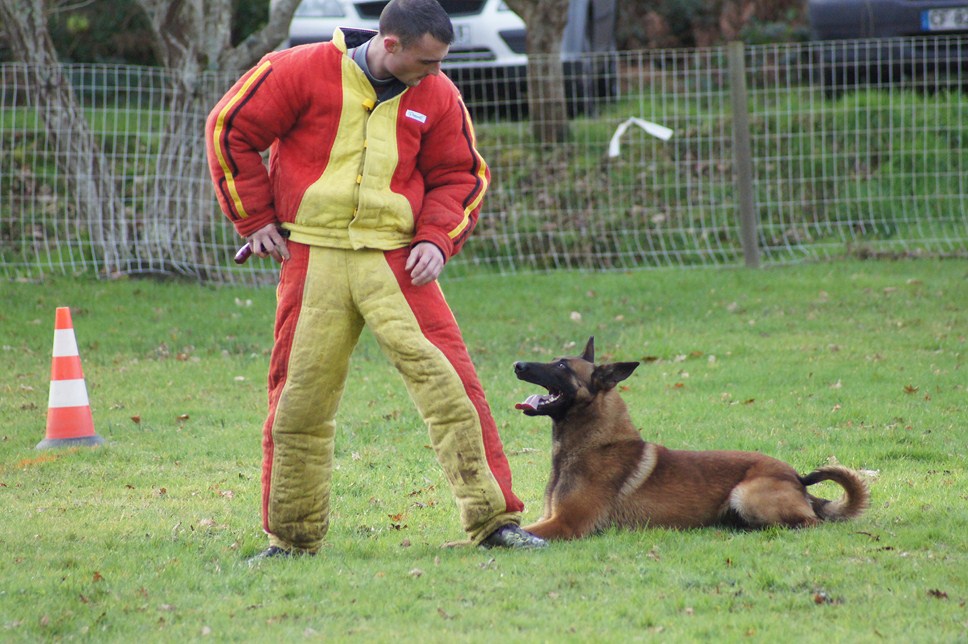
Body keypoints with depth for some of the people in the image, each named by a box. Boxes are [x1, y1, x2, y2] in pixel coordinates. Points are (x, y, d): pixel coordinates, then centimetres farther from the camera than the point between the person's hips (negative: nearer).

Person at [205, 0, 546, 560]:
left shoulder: (437, 96, 4)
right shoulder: (303, 72, -5)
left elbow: (461, 174, 14)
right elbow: (231, 130, 2)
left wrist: (437, 239, -2)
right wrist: (256, 219, 3)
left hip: (397, 257, 1)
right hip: (313, 257, -1)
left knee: (448, 381, -11)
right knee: (299, 398, 3)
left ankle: (493, 519, -7)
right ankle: (293, 536, 19)